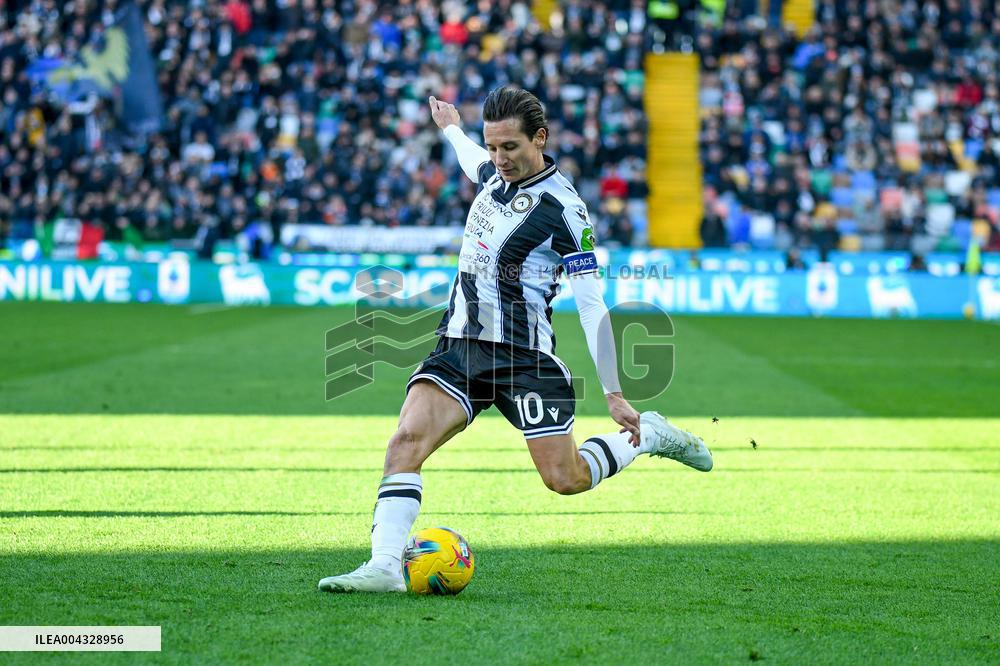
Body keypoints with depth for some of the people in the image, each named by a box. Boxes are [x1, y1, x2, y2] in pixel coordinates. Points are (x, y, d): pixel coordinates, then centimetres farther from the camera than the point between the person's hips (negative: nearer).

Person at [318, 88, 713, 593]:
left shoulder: (563, 209, -12)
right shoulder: (495, 174, 9)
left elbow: (592, 306, -11)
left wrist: (614, 395, -12)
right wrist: (451, 128, 56)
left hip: (521, 358, -6)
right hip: (458, 346, 6)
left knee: (564, 478, -5)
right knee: (406, 440, -17)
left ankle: (649, 436, 22)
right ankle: (384, 567, -23)